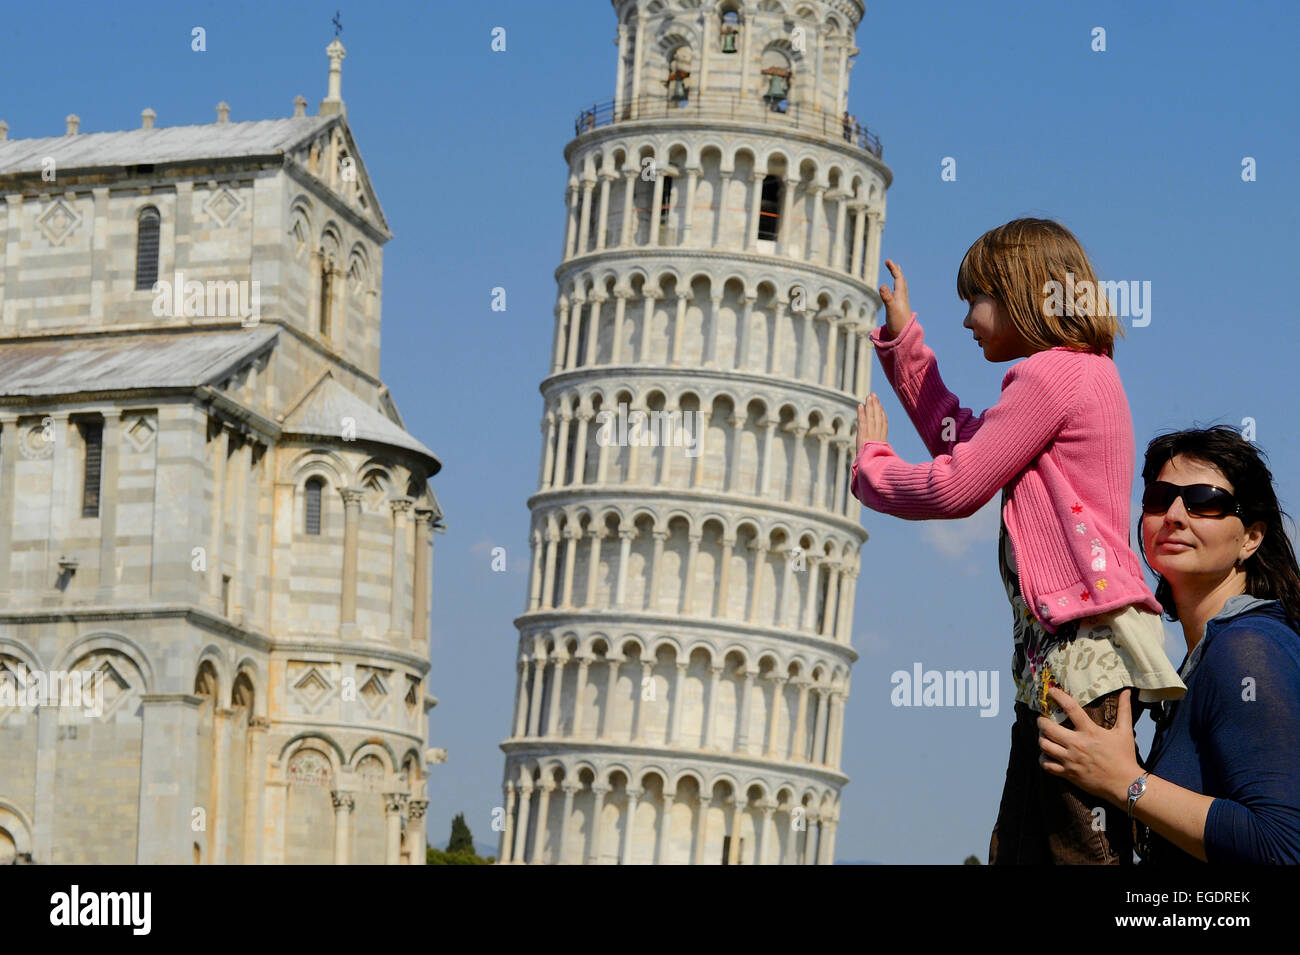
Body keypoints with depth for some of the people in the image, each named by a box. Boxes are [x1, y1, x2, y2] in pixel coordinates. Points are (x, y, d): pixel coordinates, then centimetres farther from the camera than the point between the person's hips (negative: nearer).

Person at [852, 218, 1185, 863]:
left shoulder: (1054, 373, -8)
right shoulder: (1082, 375, 23)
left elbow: (954, 488, -8)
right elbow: (960, 440, 36)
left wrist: (870, 465, 12)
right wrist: (902, 336, 39)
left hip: (1085, 645, -10)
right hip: (1054, 654, 10)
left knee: (1080, 849, -15)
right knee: (1016, 851, 7)